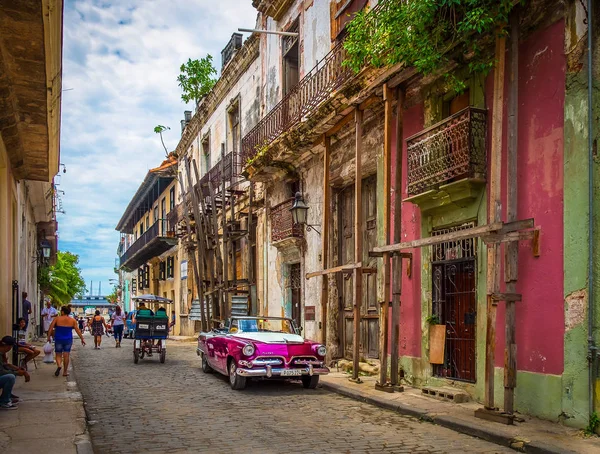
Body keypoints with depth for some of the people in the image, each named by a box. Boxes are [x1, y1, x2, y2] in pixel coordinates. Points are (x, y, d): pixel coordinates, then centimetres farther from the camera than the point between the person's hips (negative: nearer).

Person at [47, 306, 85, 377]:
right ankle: (65, 372, 11)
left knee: (58, 355, 9)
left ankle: (59, 365, -21)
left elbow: (50, 328, -10)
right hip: (68, 340, 1)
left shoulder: (57, 319, -7)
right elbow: (78, 330, 0)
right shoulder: (72, 320, -2)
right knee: (66, 355, 7)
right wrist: (82, 339, 6)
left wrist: (48, 337, -2)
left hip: (58, 340, -1)